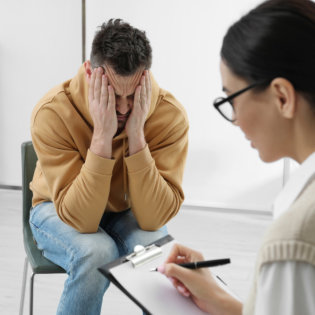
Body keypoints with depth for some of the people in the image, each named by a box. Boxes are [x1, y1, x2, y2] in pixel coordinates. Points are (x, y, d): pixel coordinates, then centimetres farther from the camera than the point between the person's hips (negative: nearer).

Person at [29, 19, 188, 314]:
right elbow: (79, 219, -33)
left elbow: (154, 218, -29)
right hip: (59, 210, -1)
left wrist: (136, 136, -37)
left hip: (128, 212, 1)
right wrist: (102, 137, -41)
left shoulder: (170, 115, -24)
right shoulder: (52, 112, -28)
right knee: (97, 253, -33)